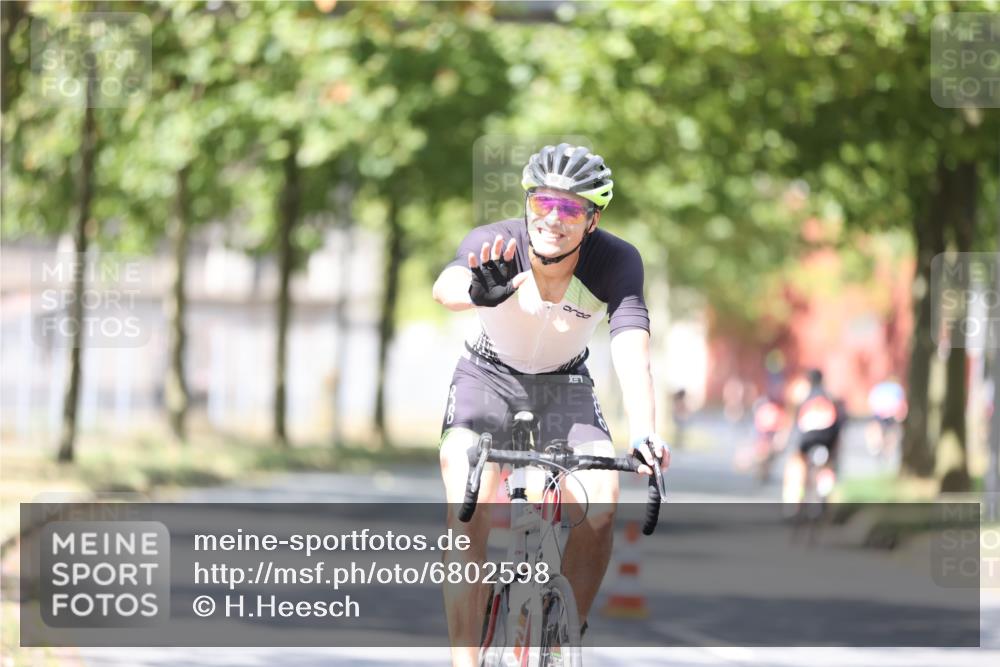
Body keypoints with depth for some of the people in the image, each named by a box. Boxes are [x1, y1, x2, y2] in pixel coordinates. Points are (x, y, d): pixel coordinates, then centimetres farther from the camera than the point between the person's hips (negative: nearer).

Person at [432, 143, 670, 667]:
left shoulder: (616, 263, -25)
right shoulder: (493, 246, -28)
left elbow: (631, 348, -38)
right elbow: (445, 288, -50)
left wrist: (643, 434, -56)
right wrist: (479, 293, -75)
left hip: (566, 383, 1)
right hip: (488, 378, -1)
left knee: (601, 507, -21)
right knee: (467, 518, -24)